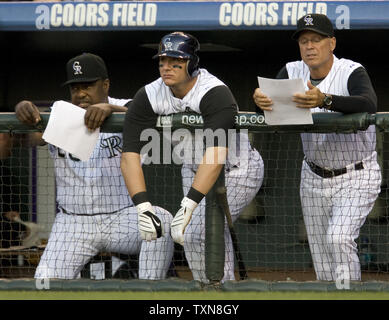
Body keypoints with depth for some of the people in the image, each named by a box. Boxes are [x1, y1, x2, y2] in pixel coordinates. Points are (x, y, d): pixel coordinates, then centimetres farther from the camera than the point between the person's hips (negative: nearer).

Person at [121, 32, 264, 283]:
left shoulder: (215, 93, -31)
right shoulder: (149, 97, -15)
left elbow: (216, 153, -42)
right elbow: (130, 154, -22)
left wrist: (189, 205, -49)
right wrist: (143, 206, -35)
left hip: (238, 170, -6)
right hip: (193, 169, 7)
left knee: (194, 232, -22)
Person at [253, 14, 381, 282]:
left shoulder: (352, 72, -20)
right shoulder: (293, 72, -3)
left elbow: (369, 105, -40)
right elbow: (271, 100, -17)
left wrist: (324, 100, -55)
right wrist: (260, 99, -42)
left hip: (356, 178, -5)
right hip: (314, 178, 5)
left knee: (339, 239, -25)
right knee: (323, 268, 8)